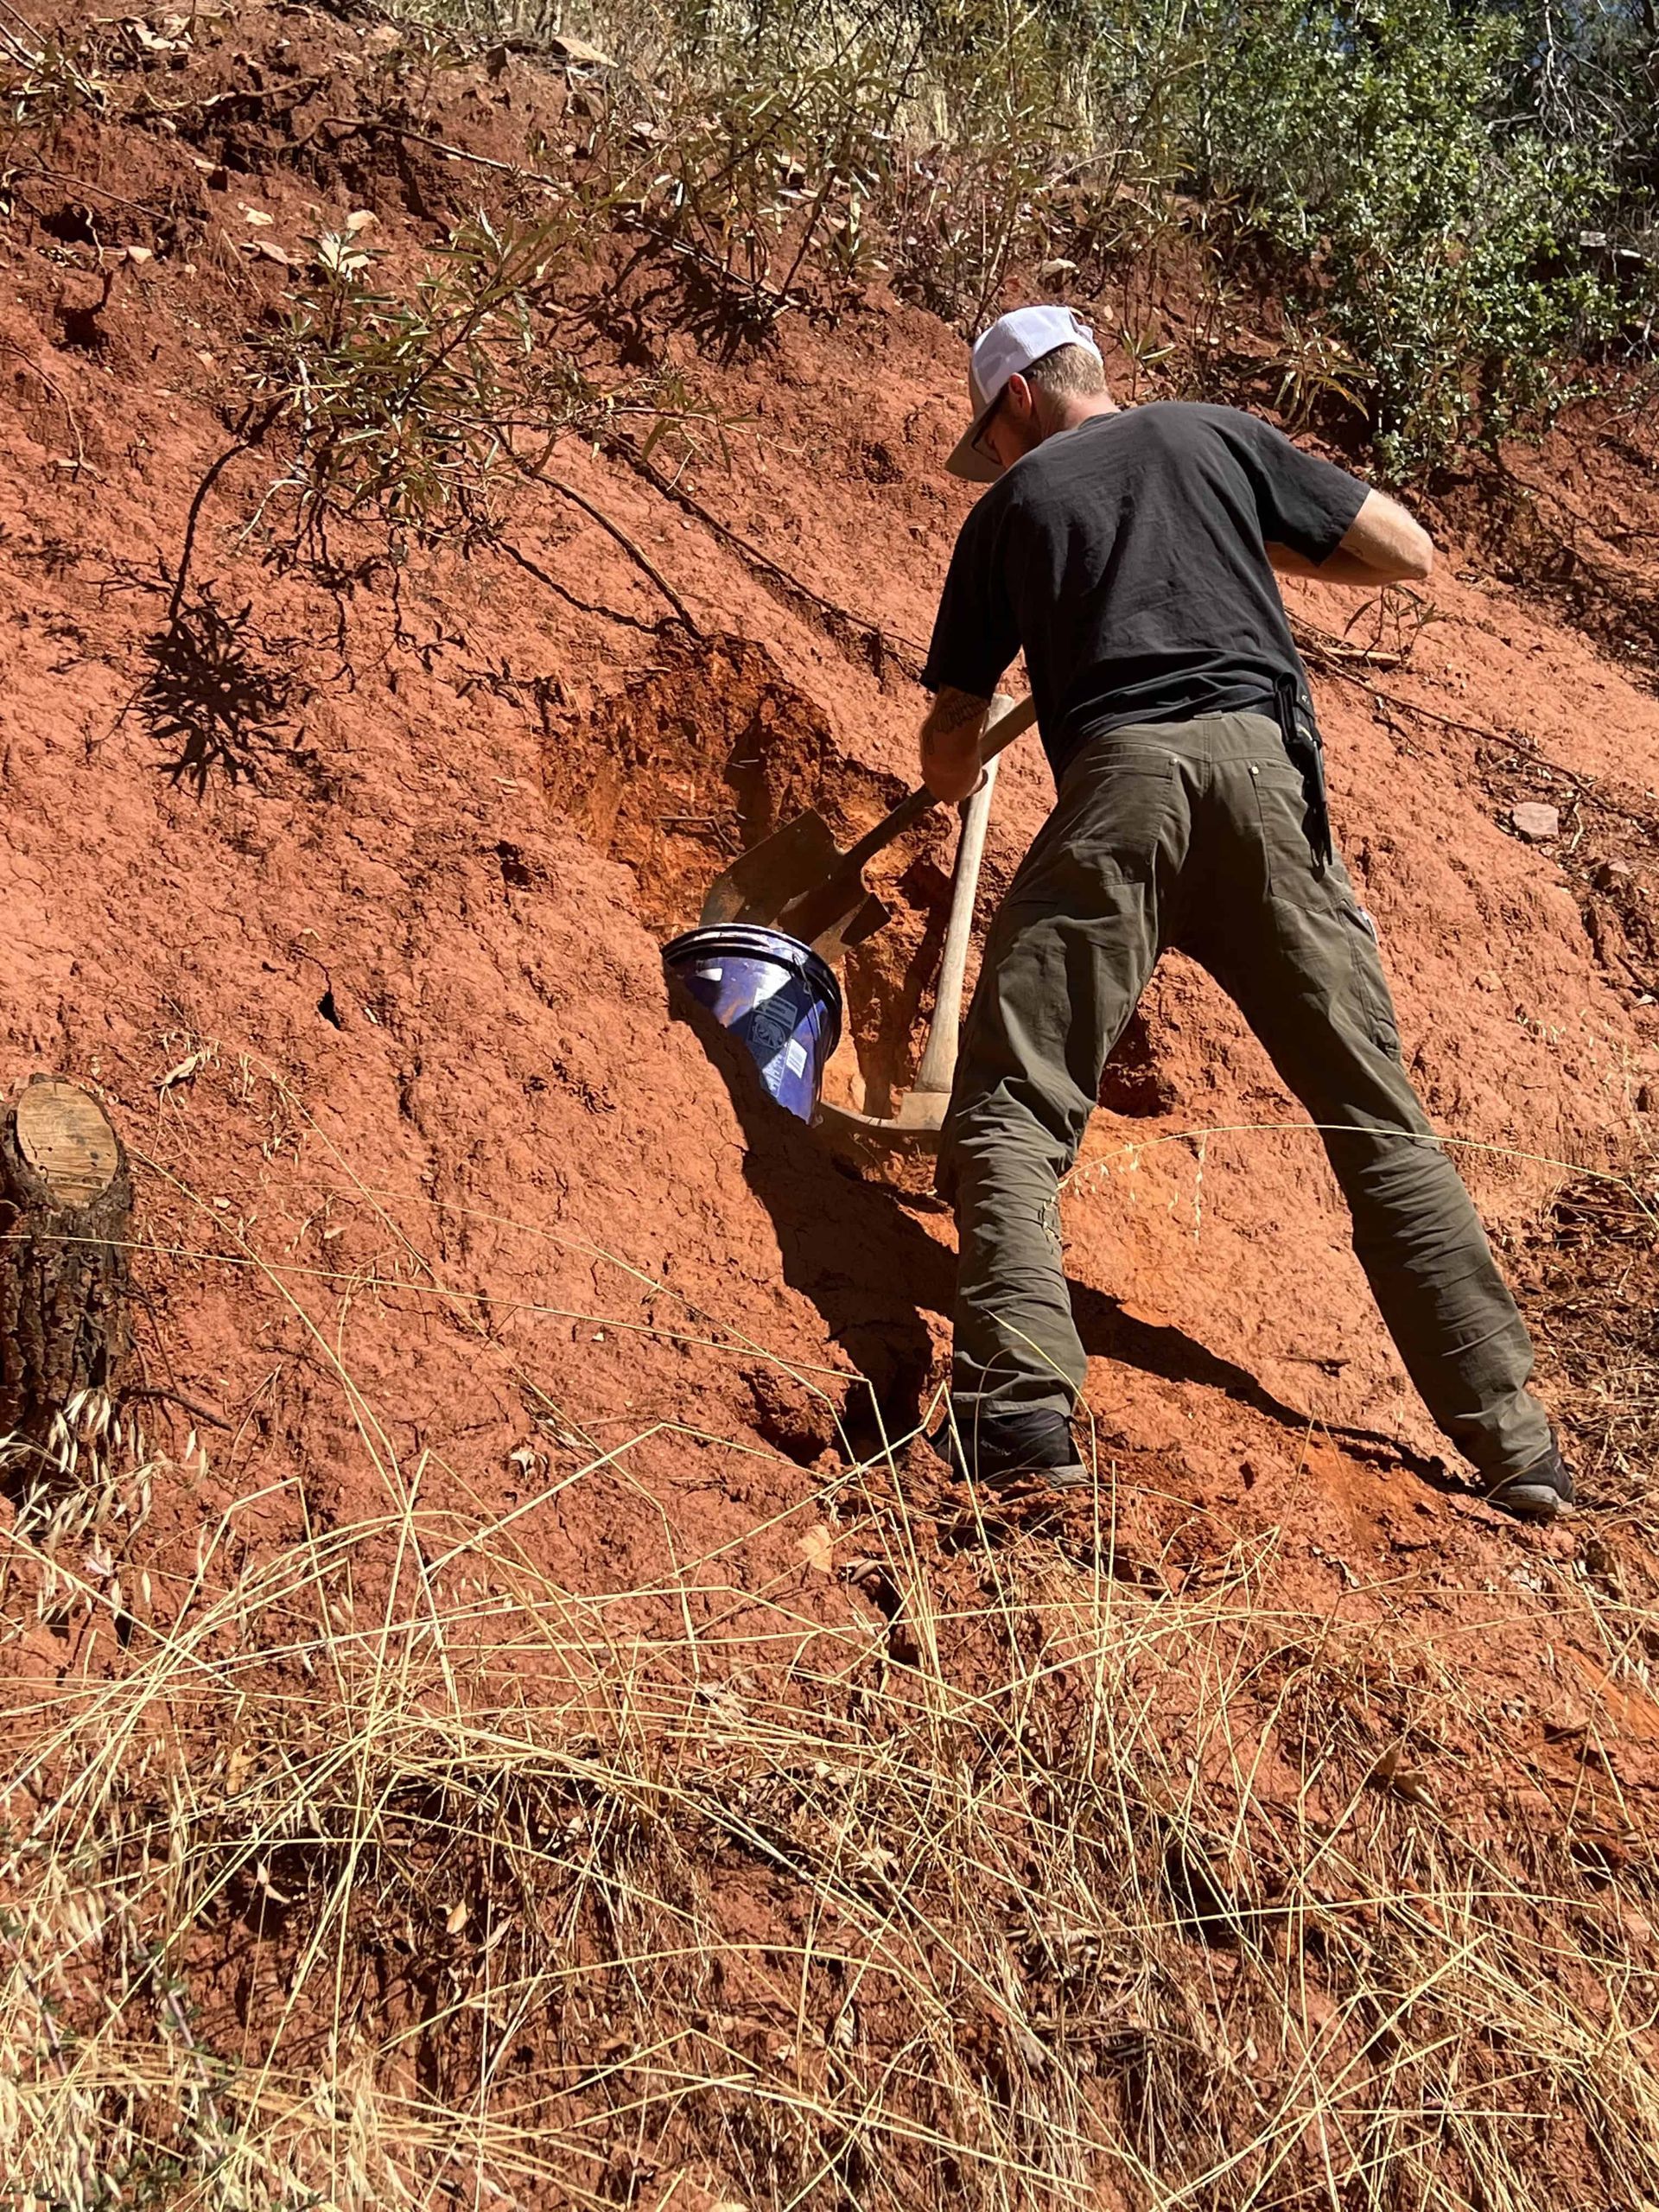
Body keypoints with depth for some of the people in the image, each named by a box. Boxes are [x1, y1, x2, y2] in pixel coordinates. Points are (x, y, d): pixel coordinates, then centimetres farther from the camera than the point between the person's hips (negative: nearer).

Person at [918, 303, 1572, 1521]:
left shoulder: (1013, 504, 20)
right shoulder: (1224, 436, 24)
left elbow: (950, 745, 22)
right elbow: (1409, 551, 21)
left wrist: (956, 781, 45)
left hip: (1119, 781, -2)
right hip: (1266, 766, 2)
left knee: (1010, 1106, 1)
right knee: (1378, 1113, 6)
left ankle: (1023, 1406, -18)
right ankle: (1514, 1439, 5)